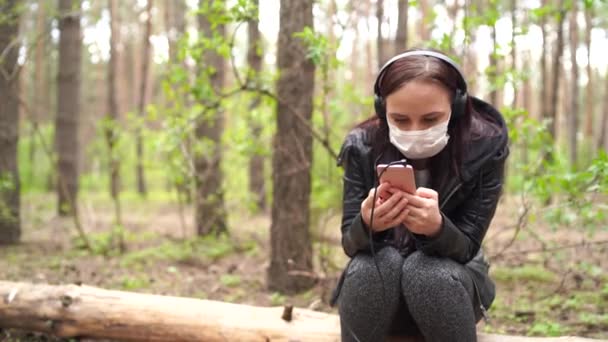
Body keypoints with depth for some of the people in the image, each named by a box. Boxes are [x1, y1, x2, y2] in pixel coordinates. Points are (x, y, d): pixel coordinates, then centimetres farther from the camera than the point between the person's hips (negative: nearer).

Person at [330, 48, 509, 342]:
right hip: (377, 279, 1)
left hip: (450, 279, 0)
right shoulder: (362, 147, -15)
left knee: (428, 269, -33)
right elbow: (350, 243, -15)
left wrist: (437, 228, -43)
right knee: (378, 261, -32)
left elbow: (466, 247, -19)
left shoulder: (484, 147, -18)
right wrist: (367, 224, -40)